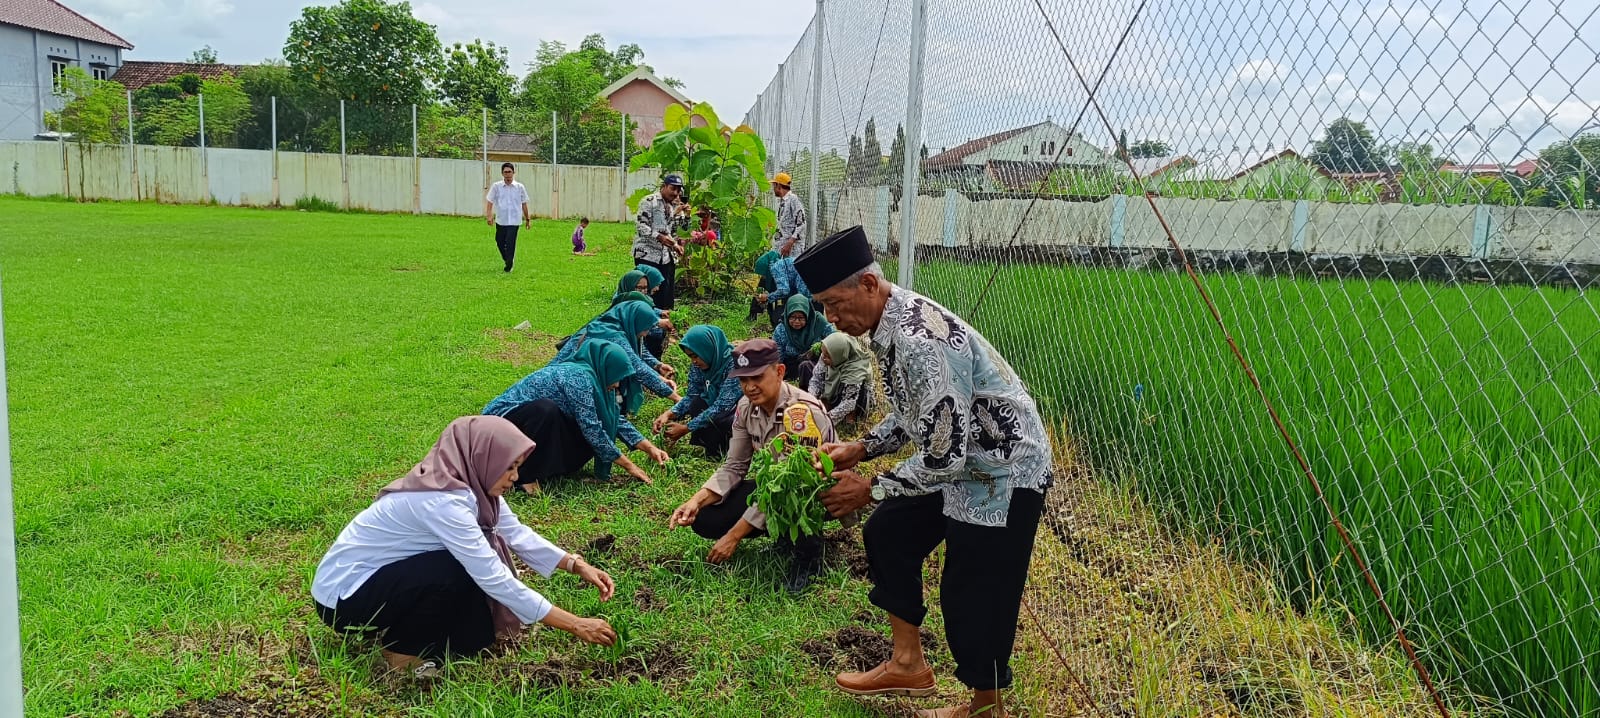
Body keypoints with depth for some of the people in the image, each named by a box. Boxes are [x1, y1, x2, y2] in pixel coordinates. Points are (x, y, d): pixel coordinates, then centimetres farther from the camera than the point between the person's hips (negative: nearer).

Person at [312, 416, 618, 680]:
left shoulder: (468, 479, -7)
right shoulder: (441, 498, -32)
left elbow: (517, 533, 0)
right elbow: (494, 579, -32)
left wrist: (576, 564, -12)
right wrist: (575, 625, -30)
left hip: (385, 574, 8)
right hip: (342, 594, -8)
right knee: (460, 573, -26)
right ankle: (401, 647, -5)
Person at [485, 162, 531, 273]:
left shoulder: (520, 187, 2)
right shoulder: (496, 186, 0)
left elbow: (524, 204, 10)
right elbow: (490, 202, 0)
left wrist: (527, 219, 15)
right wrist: (489, 216, -12)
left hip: (514, 221, -2)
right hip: (500, 220, 2)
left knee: (510, 243, -10)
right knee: (500, 242, 9)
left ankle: (509, 265, 3)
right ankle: (507, 259, 33)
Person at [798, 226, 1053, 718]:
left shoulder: (921, 341, -32)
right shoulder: (891, 321, -2)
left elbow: (943, 457, -30)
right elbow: (912, 412, 12)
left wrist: (870, 489, -19)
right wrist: (860, 450, 0)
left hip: (1002, 473, -10)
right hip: (956, 457, 10)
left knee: (974, 596, 0)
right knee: (889, 534, 16)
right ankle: (909, 664, 31)